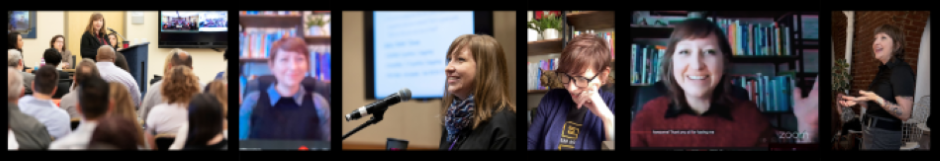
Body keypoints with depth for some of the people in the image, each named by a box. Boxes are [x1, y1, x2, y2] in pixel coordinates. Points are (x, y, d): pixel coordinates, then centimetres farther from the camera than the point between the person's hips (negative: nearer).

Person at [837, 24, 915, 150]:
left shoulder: (901, 70, -15)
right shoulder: (884, 69, 12)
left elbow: (905, 113, -21)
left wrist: (877, 99, -30)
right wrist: (857, 101, 7)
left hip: (883, 136, -9)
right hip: (870, 133, 9)